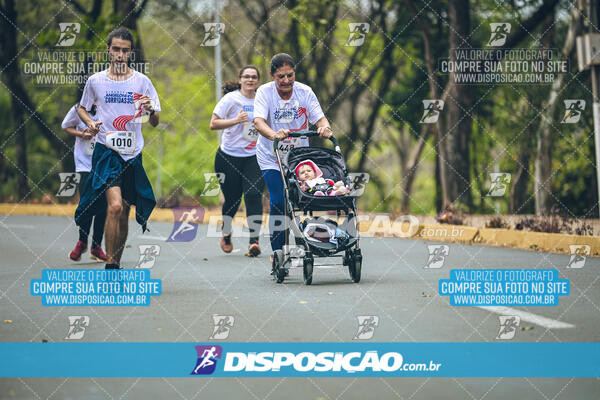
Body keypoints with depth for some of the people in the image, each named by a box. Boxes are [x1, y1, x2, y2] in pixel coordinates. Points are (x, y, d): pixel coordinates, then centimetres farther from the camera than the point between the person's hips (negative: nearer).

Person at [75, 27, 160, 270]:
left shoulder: (142, 82, 3)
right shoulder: (96, 81, 3)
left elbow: (154, 122, 5)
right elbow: (82, 108, 19)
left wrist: (151, 110, -18)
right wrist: (90, 123, -2)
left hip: (132, 154, 2)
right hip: (106, 150, -2)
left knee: (123, 213, 8)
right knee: (115, 206, -21)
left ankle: (117, 264, 22)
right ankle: (110, 266, -18)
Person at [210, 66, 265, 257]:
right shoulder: (231, 98, -5)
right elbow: (213, 124, -10)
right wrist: (236, 120, -22)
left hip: (253, 157, 2)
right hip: (229, 157, -2)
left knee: (254, 195, -15)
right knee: (232, 199, 4)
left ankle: (254, 240, -19)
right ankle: (226, 234, 33)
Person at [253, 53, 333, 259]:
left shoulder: (304, 92, -8)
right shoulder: (264, 92, -15)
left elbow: (319, 118, -12)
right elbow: (258, 122, -29)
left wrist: (324, 127, -37)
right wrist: (273, 134, -50)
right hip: (271, 158, -2)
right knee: (278, 203, -14)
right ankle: (278, 253, -4)